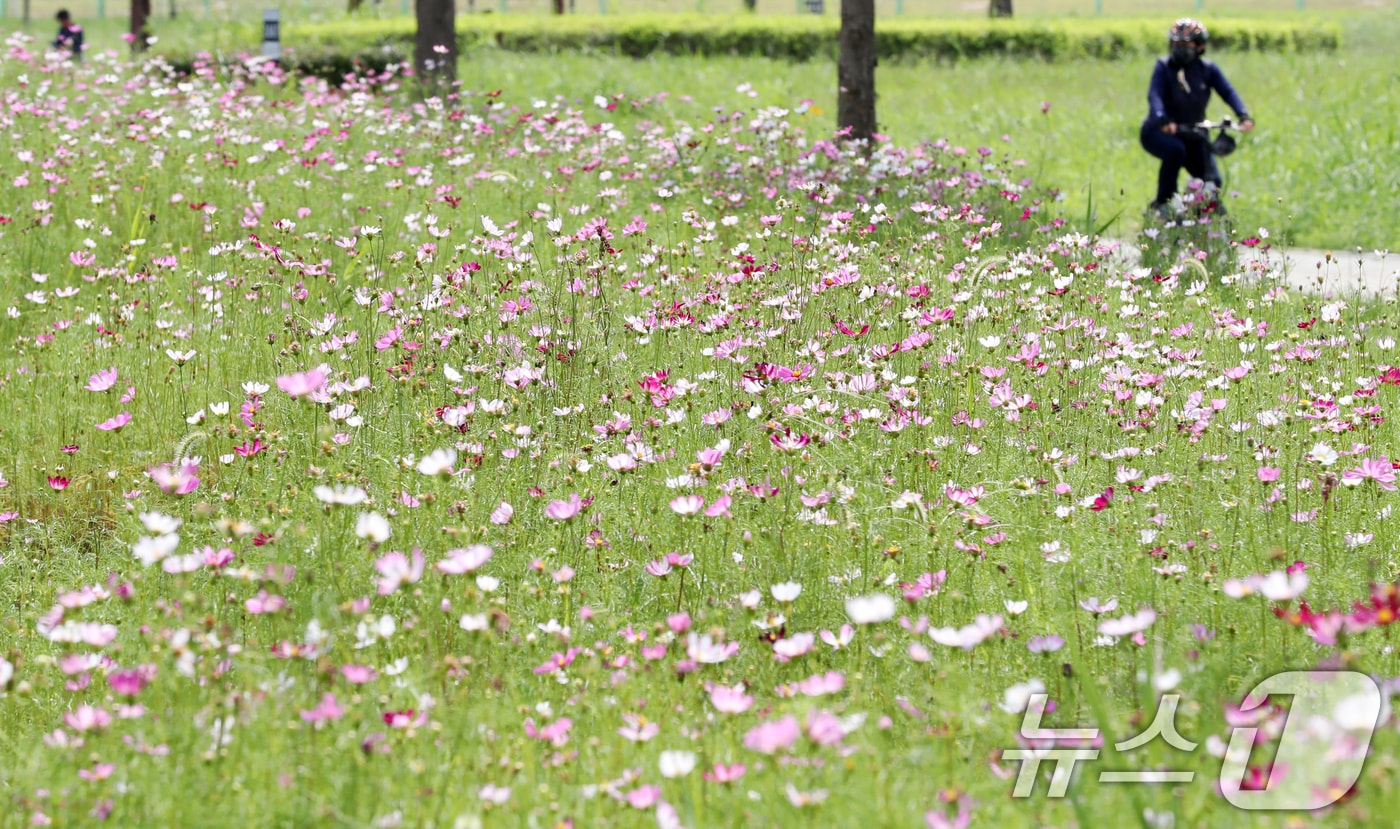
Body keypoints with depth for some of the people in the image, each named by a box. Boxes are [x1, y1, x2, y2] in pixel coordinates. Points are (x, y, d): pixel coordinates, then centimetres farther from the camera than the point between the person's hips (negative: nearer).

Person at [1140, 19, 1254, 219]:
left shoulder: (1207, 69, -2)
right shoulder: (1164, 67, -10)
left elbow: (1228, 92, -14)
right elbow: (1155, 95, -25)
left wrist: (1243, 115, -34)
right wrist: (1163, 119, -45)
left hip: (1193, 135, 3)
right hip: (1160, 132, -3)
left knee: (1211, 182, -9)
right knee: (1175, 150, -36)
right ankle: (1163, 202, -20)